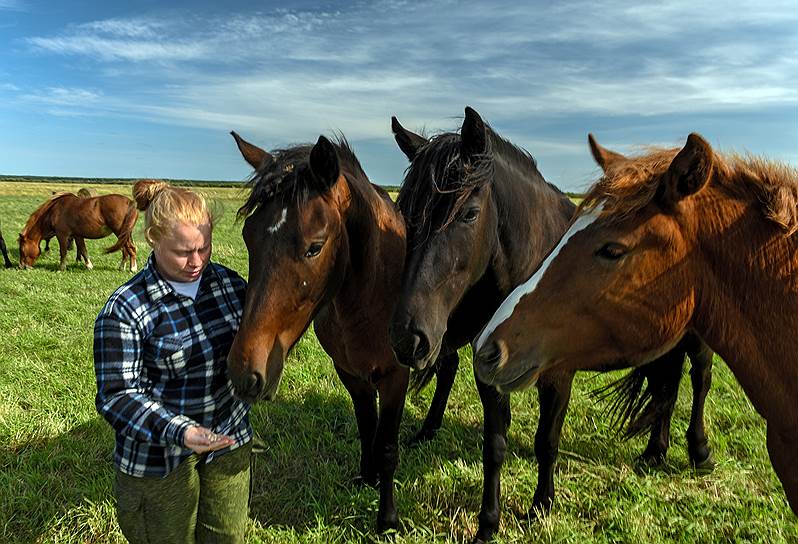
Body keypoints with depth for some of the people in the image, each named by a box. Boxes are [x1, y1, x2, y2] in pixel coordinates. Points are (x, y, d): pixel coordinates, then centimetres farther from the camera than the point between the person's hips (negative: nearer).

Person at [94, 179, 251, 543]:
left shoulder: (229, 283, -4)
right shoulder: (126, 309, -19)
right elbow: (116, 396, -19)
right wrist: (178, 431, -33)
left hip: (230, 443, 5)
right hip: (160, 458, -4)